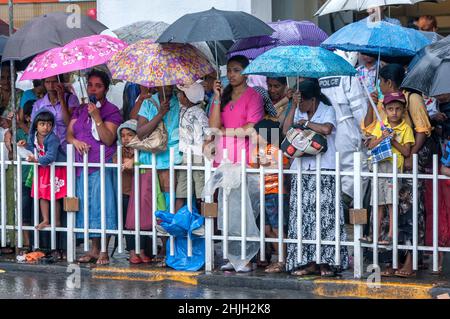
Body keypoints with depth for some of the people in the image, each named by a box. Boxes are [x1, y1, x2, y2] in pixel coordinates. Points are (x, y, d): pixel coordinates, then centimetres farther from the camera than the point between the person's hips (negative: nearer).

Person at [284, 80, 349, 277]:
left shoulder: (328, 111, 0)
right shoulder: (299, 112, 14)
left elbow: (326, 129, -20)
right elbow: (286, 131, 1)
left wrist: (305, 122, -7)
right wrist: (294, 107, -1)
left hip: (324, 170, -5)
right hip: (301, 170, 5)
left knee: (324, 214, -7)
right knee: (302, 215, 0)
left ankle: (325, 261, -5)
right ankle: (308, 262, 2)